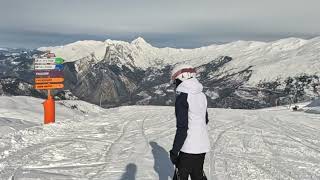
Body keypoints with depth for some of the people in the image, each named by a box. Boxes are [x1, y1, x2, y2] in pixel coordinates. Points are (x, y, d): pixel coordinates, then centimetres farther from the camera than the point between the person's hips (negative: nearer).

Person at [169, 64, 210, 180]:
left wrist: (174, 151, -14)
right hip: (203, 145, 8)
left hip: (189, 148, -8)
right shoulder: (201, 95, 6)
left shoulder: (182, 97, -18)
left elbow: (182, 128, -21)